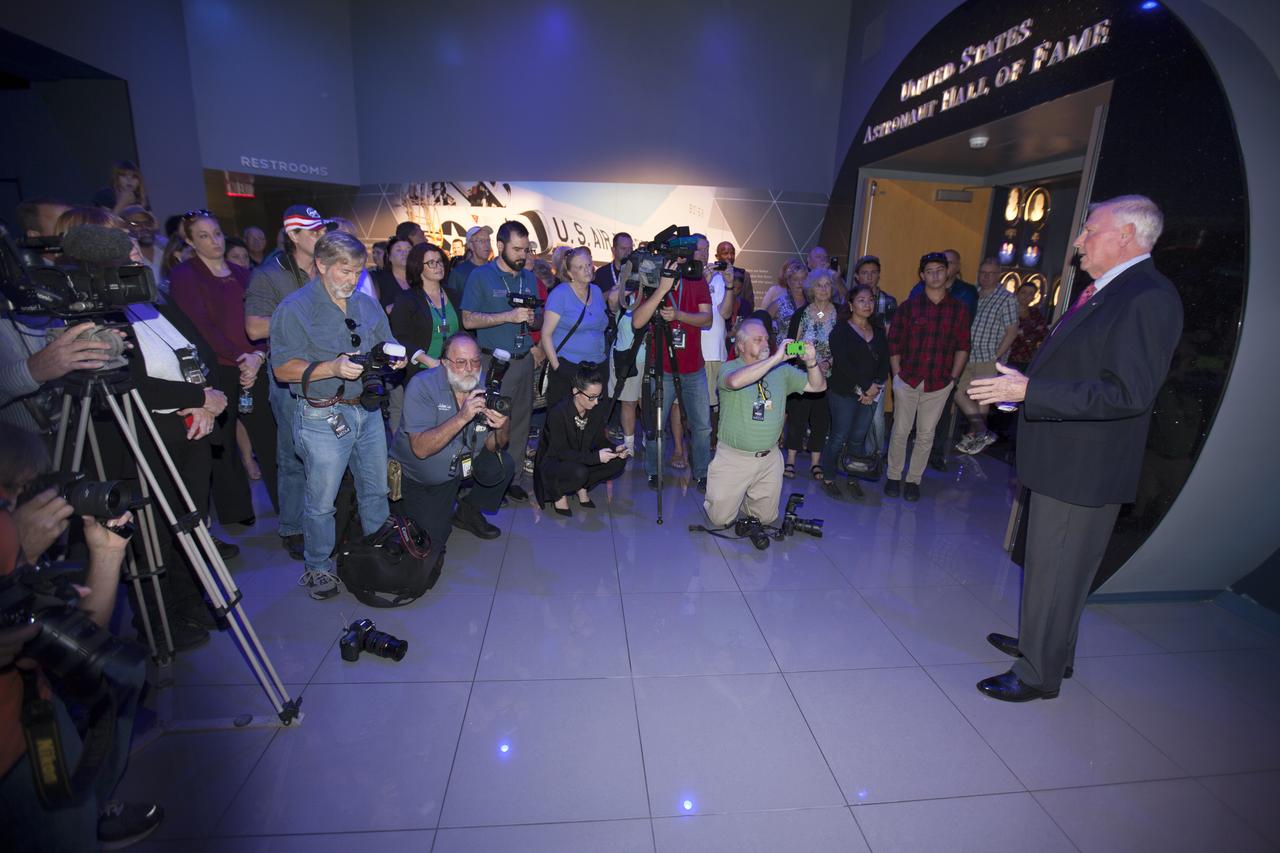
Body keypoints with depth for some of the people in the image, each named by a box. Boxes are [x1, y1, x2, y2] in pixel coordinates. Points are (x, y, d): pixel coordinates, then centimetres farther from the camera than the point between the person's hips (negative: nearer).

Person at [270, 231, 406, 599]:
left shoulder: (367, 304, 9)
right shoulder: (294, 308, -9)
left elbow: (386, 344, 19)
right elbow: (283, 369, -13)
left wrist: (394, 357, -4)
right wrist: (332, 368, -26)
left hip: (368, 410, 6)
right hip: (322, 417, -6)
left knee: (376, 490, 17)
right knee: (321, 502, 4)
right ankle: (317, 566, 24)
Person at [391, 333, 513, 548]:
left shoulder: (484, 386, -11)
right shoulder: (422, 385, -24)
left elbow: (491, 446, -11)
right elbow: (420, 449, -33)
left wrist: (501, 428, -34)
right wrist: (462, 417, -43)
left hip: (465, 463, 4)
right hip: (420, 476, -3)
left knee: (503, 465, -21)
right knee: (433, 539, -8)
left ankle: (468, 511, 6)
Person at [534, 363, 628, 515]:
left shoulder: (598, 410, -10)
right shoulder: (557, 413, -28)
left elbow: (599, 439, 2)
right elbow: (561, 452, -28)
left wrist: (614, 449, -20)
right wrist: (596, 457, -37)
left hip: (581, 460, 6)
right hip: (552, 462, -6)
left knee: (619, 461, -15)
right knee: (579, 472, -38)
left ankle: (582, 487, 2)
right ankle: (558, 493, -6)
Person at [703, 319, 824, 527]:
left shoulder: (782, 370, 4)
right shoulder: (729, 368, -10)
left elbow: (818, 386, 2)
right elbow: (736, 381, -35)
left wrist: (811, 362, -19)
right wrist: (776, 358, -36)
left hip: (769, 458, 4)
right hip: (733, 457, -4)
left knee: (767, 517, 15)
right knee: (720, 519, 3)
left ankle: (742, 498, 44)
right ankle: (724, 495, 35)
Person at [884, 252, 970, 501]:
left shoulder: (959, 309, 3)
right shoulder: (909, 306, 1)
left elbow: (963, 347, 7)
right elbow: (894, 342, 2)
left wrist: (953, 378, 1)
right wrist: (897, 374, -3)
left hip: (939, 384, 1)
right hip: (907, 380, -1)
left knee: (926, 435, 8)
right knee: (900, 431, 6)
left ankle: (913, 480, 21)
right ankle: (893, 477, 20)